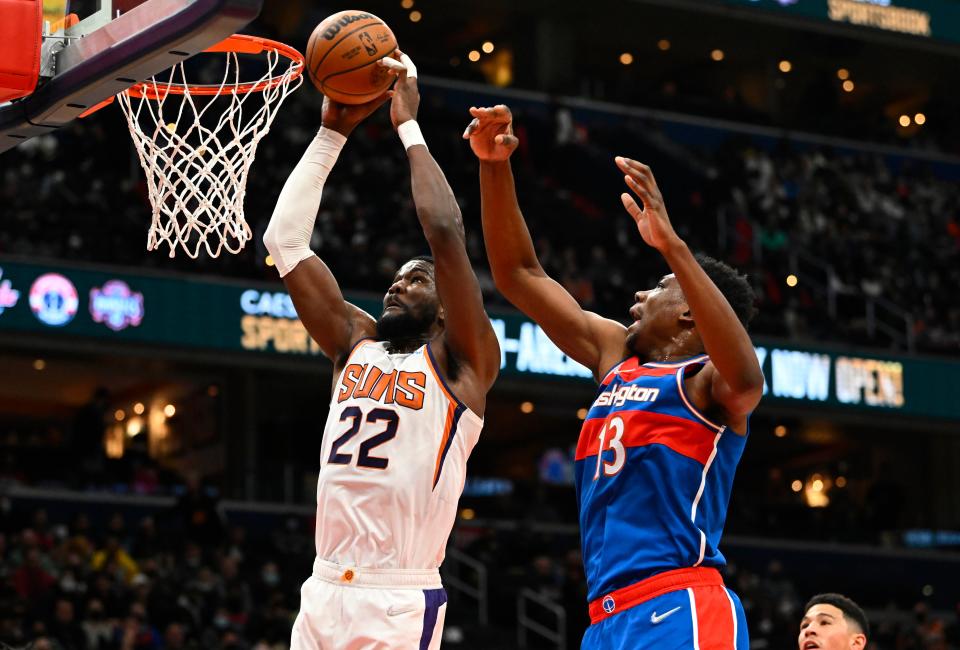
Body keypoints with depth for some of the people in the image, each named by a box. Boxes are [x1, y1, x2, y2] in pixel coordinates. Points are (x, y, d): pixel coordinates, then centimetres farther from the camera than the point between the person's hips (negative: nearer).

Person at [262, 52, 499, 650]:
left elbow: (446, 233, -12)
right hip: (323, 593, 6)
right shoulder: (355, 344, 16)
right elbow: (285, 240, 12)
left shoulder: (460, 361, 1)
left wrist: (409, 126, -3)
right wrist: (332, 132, 8)